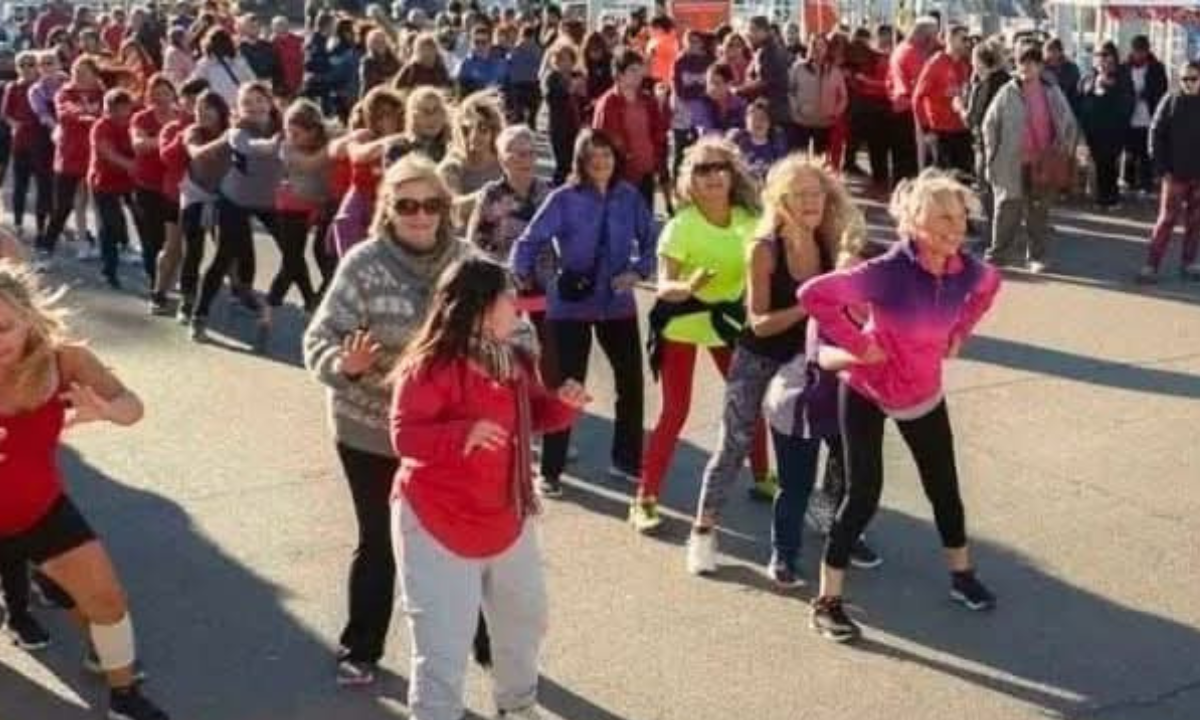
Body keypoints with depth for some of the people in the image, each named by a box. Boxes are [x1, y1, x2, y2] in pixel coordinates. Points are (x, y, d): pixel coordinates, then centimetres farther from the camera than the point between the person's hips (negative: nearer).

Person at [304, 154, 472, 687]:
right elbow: (320, 339, -15)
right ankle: (360, 649, 31)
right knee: (379, 542, 10)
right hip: (370, 432, -2)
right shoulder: (364, 263, -14)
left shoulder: (465, 260, -7)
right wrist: (345, 364, -34)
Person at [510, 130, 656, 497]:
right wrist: (522, 278, -18)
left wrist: (639, 271, -7)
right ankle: (550, 471, 10)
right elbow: (529, 242, -11)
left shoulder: (630, 197, -2)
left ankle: (626, 460, 29)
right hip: (571, 305, -4)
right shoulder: (564, 199, -11)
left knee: (631, 382, 11)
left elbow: (650, 240, 7)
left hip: (618, 303, 4)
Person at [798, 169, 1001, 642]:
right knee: (863, 494, -5)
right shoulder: (888, 272, -31)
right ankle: (827, 602, 7)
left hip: (923, 393, 5)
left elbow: (990, 285, 12)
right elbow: (813, 295, -34)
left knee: (944, 487, 16)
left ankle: (962, 577, 39)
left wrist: (959, 333, 3)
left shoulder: (966, 270, -14)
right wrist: (856, 343, -26)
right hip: (867, 390, -5)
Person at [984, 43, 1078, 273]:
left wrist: (1065, 151, 1)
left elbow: (1069, 124, 11)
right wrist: (993, 154, 0)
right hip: (1012, 164, -2)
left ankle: (1037, 257, 18)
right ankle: (997, 254, 10)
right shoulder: (1007, 93, -1)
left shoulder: (1052, 93, 4)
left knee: (1039, 212, 9)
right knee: (1007, 211, 1)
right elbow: (990, 125, 3)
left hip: (1044, 164, 2)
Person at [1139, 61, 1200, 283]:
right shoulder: (1171, 102, -3)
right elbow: (1156, 134, -3)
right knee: (1167, 219, -3)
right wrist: (1162, 167, -9)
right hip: (1176, 173, -2)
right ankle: (1151, 265, -1)